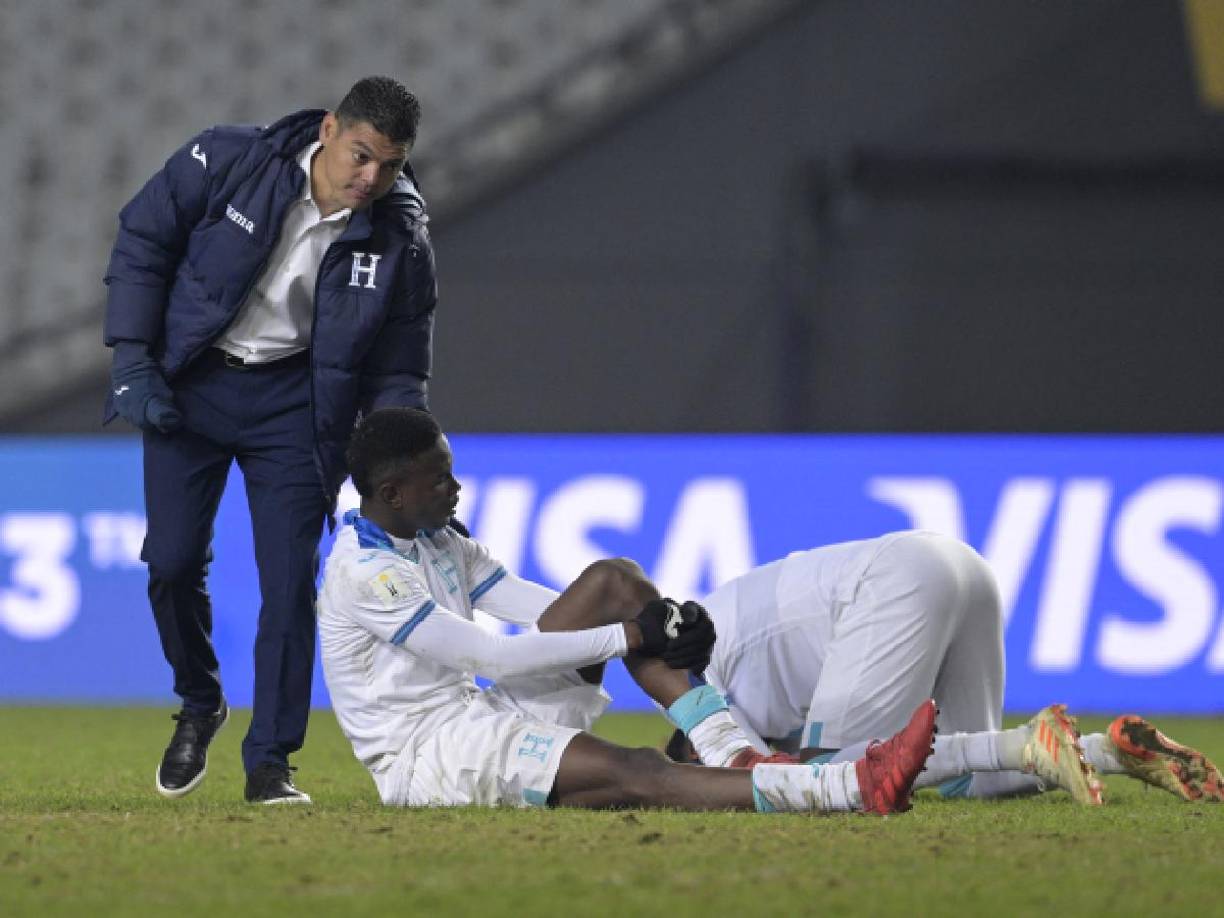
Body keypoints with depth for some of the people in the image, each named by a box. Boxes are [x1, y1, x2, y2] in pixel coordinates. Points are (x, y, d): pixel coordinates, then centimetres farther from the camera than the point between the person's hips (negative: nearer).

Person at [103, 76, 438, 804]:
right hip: (189, 386, 0)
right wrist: (133, 361, -8)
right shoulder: (227, 163, -17)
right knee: (174, 561, -3)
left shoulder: (401, 243, -12)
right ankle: (200, 705, 25)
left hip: (294, 402, 0)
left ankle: (269, 762, 3)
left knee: (290, 580, -6)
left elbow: (397, 372, -1)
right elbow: (143, 239, -5)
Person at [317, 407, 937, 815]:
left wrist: (662, 621, -8)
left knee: (612, 582, -1)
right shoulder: (362, 570, -16)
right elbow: (487, 657, -20)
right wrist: (630, 638, -17)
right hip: (424, 752, -9)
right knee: (632, 775, -31)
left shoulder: (437, 542, 14)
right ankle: (855, 789, -48)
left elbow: (547, 607, 9)